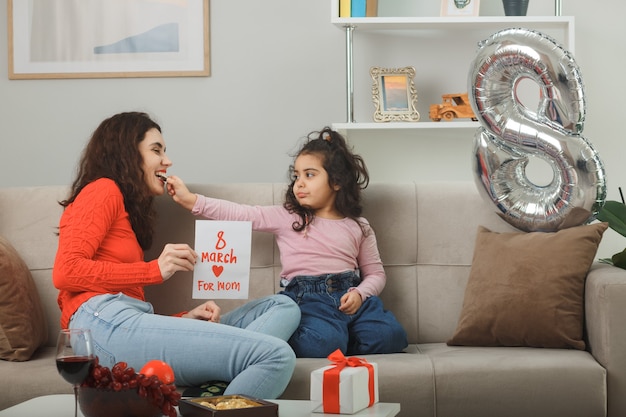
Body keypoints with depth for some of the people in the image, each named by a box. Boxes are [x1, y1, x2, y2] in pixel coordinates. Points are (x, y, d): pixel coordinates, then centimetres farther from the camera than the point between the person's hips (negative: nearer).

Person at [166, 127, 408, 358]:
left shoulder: (358, 227, 14)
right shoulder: (286, 218, 10)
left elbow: (375, 273, 16)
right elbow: (240, 214, 1)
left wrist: (360, 294, -7)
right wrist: (190, 200, -8)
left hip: (349, 295, 3)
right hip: (307, 298, -3)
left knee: (390, 336, -23)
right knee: (321, 343, -35)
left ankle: (339, 339, 0)